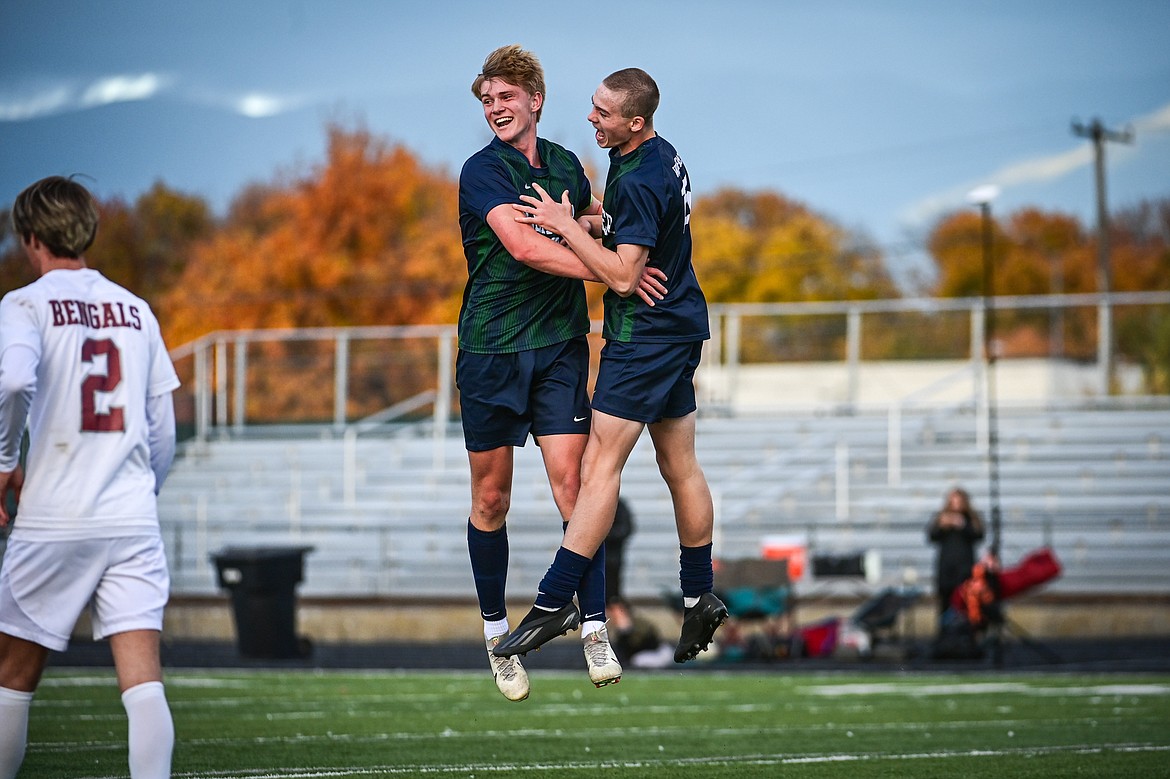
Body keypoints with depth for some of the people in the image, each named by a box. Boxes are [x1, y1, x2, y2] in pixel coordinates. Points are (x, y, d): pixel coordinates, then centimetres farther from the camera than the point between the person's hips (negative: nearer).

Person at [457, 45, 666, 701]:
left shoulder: (566, 166, 9)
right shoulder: (483, 171, -8)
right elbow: (523, 246, -24)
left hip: (560, 345, 3)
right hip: (491, 348, -3)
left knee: (573, 482, -7)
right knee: (491, 497, 4)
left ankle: (595, 629, -5)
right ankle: (497, 635, 17)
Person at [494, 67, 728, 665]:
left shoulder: (638, 182, -22)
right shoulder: (662, 156, 9)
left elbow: (622, 276, -24)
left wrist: (565, 225, -17)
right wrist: (584, 223, 9)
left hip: (645, 336, -10)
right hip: (679, 328, 10)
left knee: (600, 465, -10)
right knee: (680, 467, 13)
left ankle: (554, 602, -11)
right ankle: (699, 597, 18)